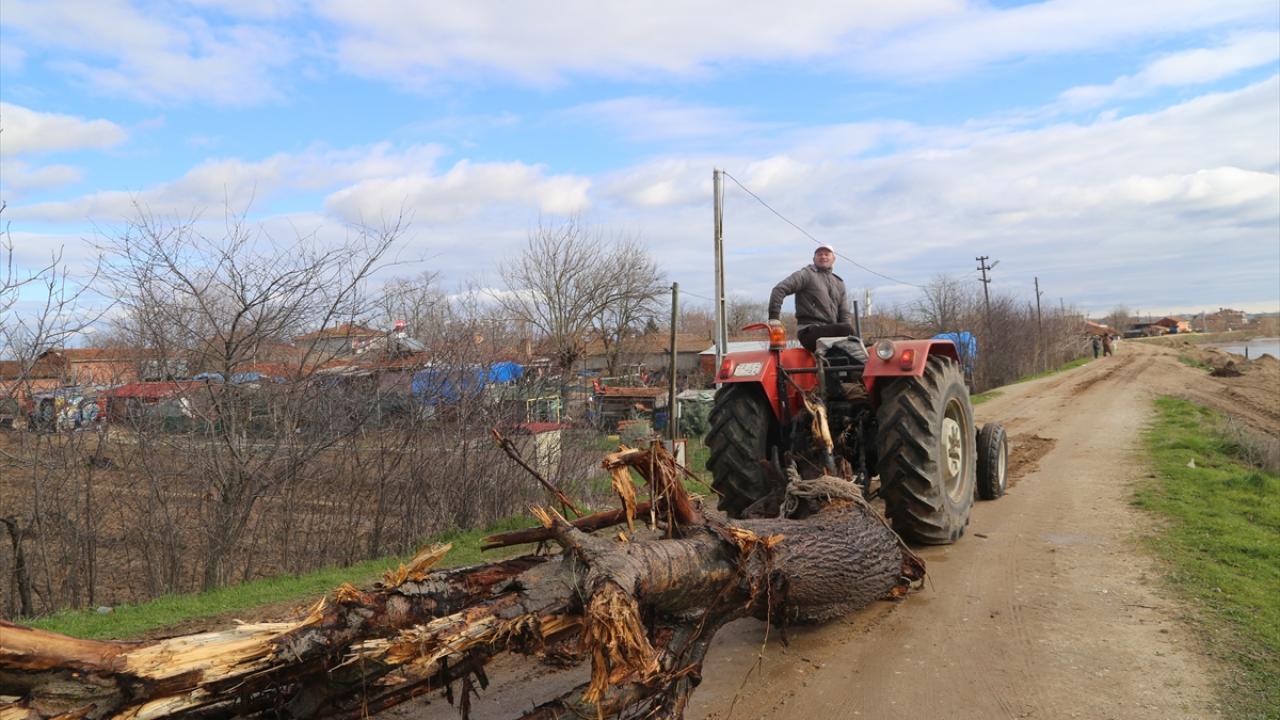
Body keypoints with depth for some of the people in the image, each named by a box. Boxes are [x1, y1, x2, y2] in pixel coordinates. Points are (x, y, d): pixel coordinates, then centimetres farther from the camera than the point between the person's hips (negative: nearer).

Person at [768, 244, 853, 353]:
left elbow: (844, 314, 20)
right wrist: (774, 317, -18)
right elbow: (779, 289, -7)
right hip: (810, 331, -7)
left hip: (830, 332, 7)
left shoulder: (839, 283, 24)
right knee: (846, 329, -29)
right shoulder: (806, 274, 3)